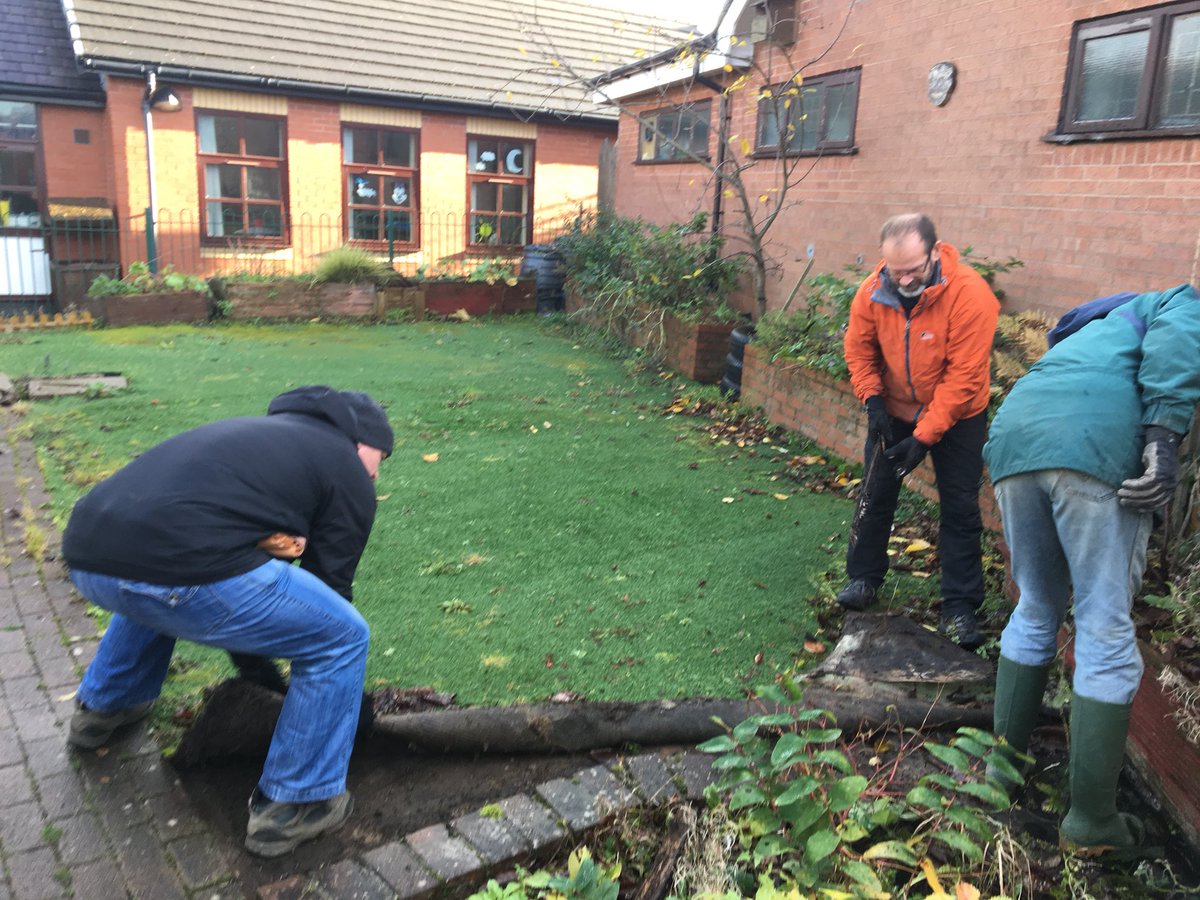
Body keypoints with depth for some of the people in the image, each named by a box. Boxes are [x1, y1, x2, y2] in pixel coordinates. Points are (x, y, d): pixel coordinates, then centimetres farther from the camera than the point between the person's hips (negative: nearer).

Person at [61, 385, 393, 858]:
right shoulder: (348, 473, 12)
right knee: (343, 638, 8)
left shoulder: (261, 432, 32)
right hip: (178, 566, -9)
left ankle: (101, 708, 51)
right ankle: (291, 808, 17)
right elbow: (328, 586, 17)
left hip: (87, 555, 9)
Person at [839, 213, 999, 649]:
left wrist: (924, 436, -27)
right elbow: (859, 350, -1)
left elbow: (963, 378, -27)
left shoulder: (970, 294, -28)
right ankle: (863, 577, 29)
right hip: (894, 411, 3)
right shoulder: (872, 291, -16)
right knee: (876, 494, 10)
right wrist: (873, 400, -15)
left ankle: (959, 607, 11)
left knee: (960, 508, 0)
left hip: (956, 416, -3)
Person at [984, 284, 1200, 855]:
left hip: (1013, 442, 6)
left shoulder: (1091, 332, 42)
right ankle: (1090, 822, 14)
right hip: (1099, 449, -6)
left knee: (1036, 612, 22)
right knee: (1107, 634, 4)